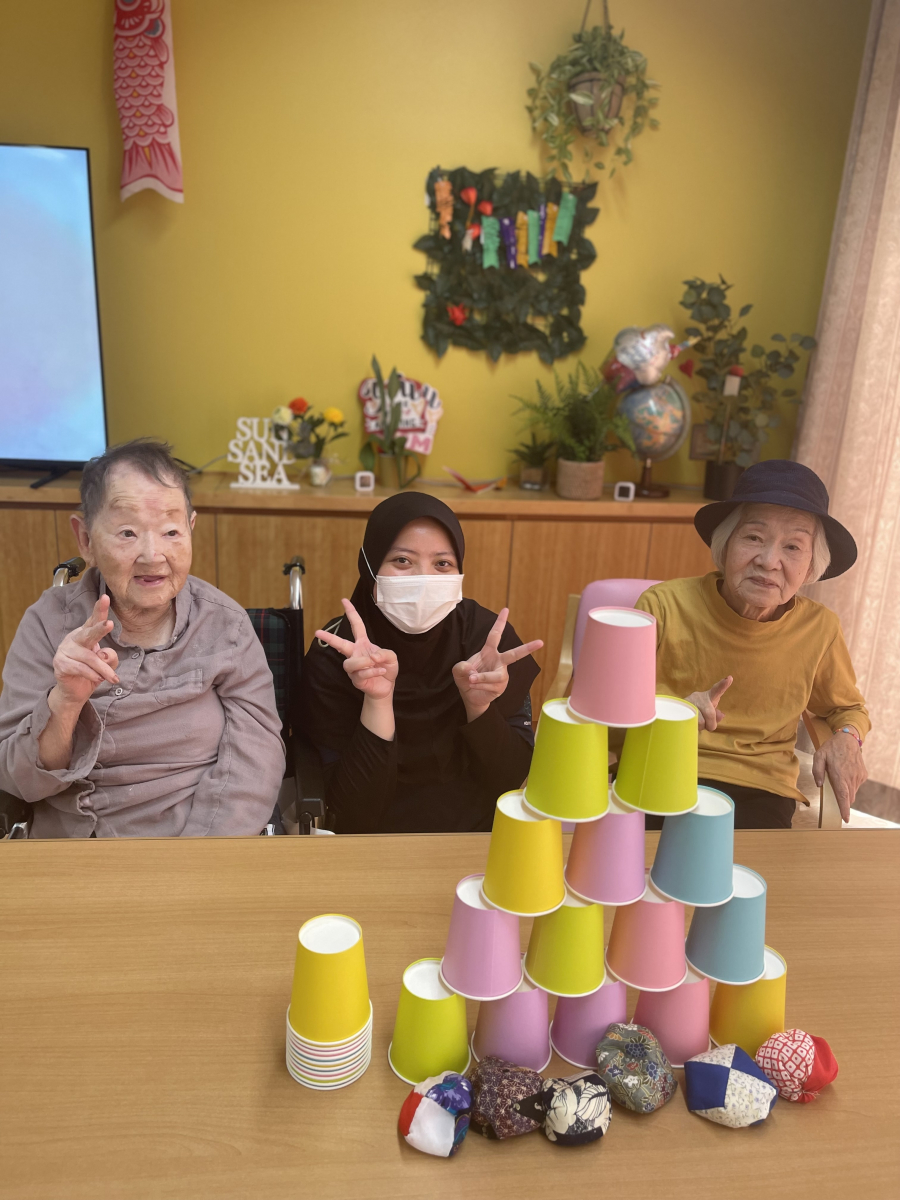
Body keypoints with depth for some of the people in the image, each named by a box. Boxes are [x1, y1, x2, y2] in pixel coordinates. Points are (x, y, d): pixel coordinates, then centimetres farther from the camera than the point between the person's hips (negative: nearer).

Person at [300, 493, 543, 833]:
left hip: (481, 834, 2)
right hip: (378, 848, -1)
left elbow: (512, 778, -7)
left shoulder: (487, 633, -9)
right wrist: (377, 700, -27)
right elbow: (354, 811, -15)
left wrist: (478, 705, -23)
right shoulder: (334, 655, -13)